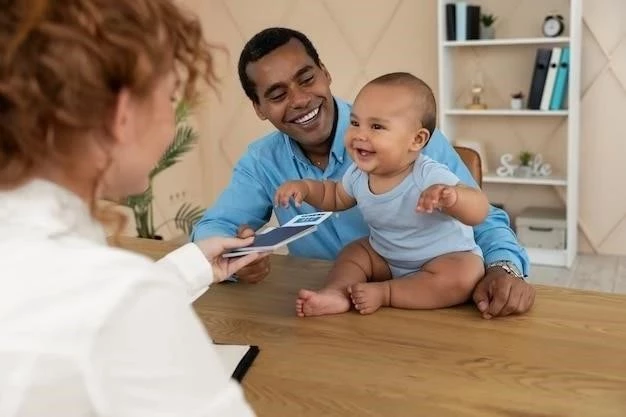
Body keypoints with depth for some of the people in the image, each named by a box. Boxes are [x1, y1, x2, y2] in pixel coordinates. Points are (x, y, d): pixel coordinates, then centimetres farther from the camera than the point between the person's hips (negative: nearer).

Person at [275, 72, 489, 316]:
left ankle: (383, 293, -25)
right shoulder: (357, 174, -9)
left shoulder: (430, 177, -31)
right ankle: (337, 292, -29)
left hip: (446, 258, -6)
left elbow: (480, 212, -37)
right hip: (385, 258, 6)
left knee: (464, 277, -32)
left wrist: (451, 197, -59)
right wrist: (306, 187, -6)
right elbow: (335, 197, 14)